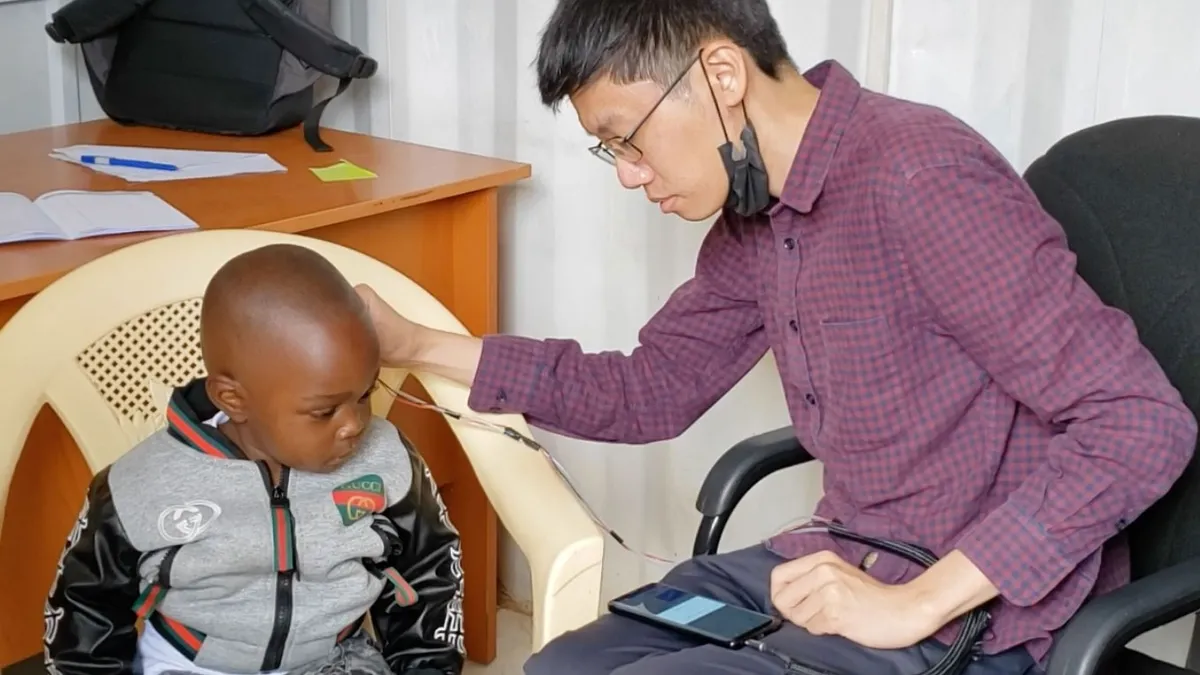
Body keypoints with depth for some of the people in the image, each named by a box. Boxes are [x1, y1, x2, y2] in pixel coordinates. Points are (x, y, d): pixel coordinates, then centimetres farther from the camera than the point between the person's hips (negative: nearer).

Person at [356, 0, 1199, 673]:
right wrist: (417, 345, 11)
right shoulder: (751, 218, 4)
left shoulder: (919, 178, -23)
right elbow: (651, 393, 17)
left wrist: (913, 606, -24)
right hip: (842, 568, 8)